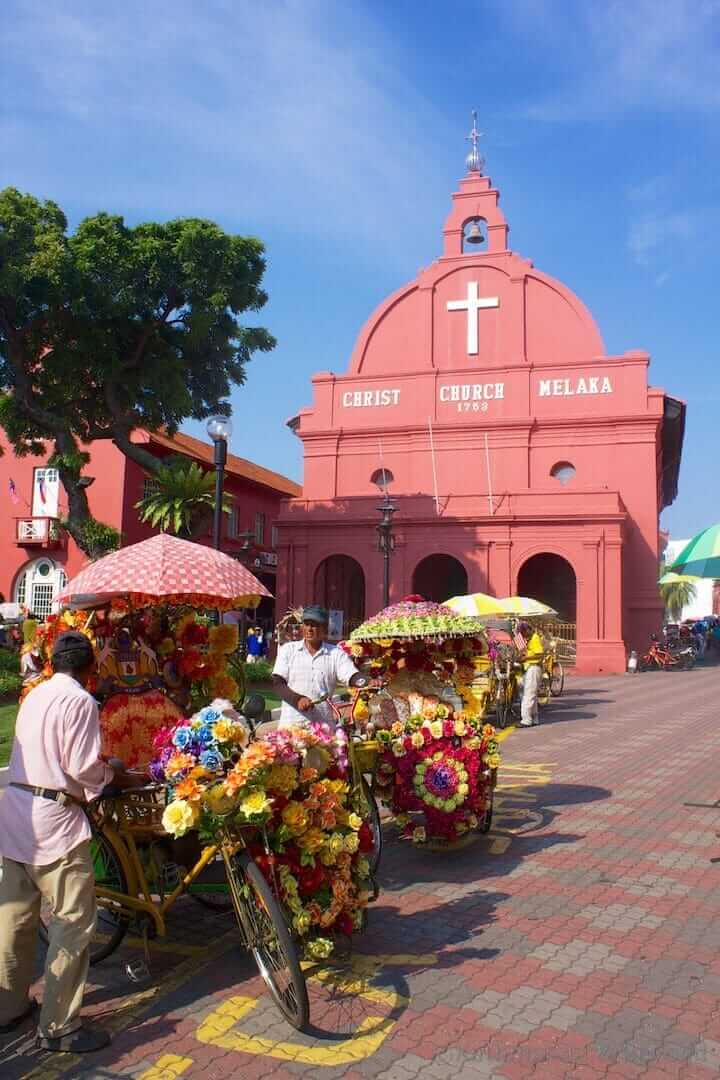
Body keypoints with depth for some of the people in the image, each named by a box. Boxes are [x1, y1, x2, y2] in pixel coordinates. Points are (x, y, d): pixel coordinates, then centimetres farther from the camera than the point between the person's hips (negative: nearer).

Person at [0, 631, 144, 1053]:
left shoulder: (35, 695, 12)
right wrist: (120, 777, 2)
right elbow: (83, 769, -16)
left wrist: (104, 770, 21)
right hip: (53, 819, -9)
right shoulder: (80, 701, -12)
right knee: (75, 923, 0)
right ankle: (59, 1026, 5)